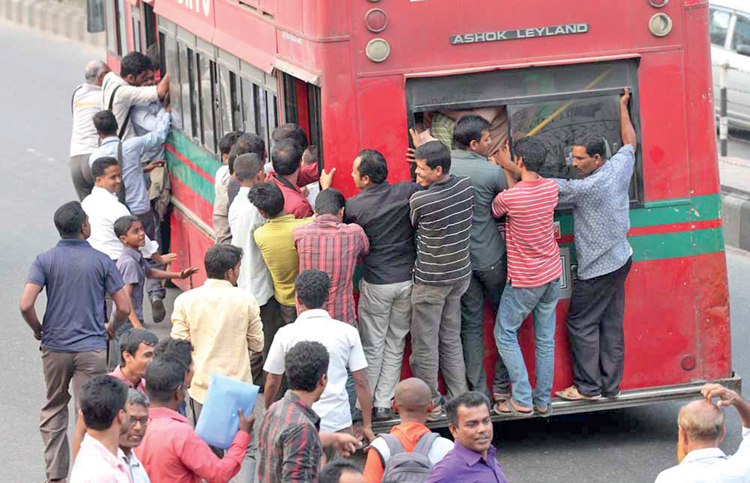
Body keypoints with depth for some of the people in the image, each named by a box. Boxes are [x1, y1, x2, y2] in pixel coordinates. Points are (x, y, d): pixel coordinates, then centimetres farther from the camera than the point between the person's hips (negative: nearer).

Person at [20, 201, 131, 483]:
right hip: (92, 349, -1)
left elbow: (26, 305, -15)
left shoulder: (45, 261, -5)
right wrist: (111, 328, 17)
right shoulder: (101, 261, -5)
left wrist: (38, 330, 5)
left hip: (55, 347, 1)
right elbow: (124, 308, -4)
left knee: (53, 410, 17)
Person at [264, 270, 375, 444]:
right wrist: (367, 426, 14)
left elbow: (272, 382, 12)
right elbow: (361, 382, 6)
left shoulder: (286, 334, 2)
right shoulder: (348, 332, 5)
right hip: (339, 423, 1)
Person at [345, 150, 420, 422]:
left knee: (371, 347, 8)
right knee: (395, 345, 12)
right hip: (408, 279, 3)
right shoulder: (407, 192, -8)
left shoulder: (354, 207, -12)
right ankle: (384, 405, 14)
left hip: (376, 284, -3)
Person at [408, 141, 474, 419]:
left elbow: (406, 229, -4)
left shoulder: (420, 201, -23)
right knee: (451, 340, 18)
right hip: (460, 275, 7)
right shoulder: (466, 187, -7)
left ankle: (430, 405, 15)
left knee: (424, 345, 7)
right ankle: (461, 399, 22)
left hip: (431, 280, -7)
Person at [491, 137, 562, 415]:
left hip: (525, 281, -6)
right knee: (545, 338, 12)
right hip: (552, 274, 6)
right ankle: (543, 400, 17)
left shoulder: (508, 198, -23)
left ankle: (522, 400, 3)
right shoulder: (551, 188, -6)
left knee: (505, 335, 8)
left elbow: (491, 213, -2)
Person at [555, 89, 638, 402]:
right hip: (620, 259, 9)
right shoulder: (620, 168, -2)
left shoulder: (586, 188, -24)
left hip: (597, 268, -9)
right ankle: (610, 386, 15)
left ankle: (588, 387, 3)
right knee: (611, 324, 11)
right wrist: (623, 107, 29)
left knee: (581, 324, 1)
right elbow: (630, 141, 18)